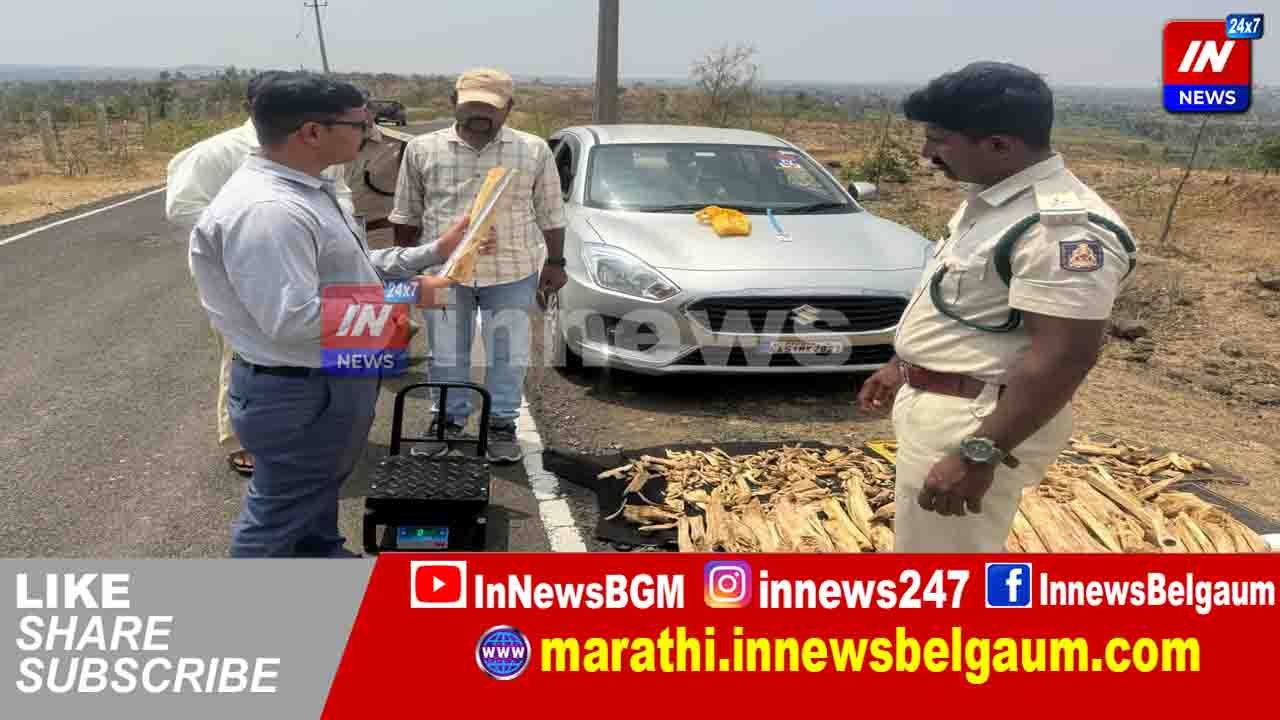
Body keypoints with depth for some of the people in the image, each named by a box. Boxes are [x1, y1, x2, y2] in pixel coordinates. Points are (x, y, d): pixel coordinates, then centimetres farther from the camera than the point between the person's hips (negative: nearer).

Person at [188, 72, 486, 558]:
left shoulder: (308, 189, 6)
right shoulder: (265, 210, -29)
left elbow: (348, 268, 16)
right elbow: (293, 319, -33)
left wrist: (434, 252, 10)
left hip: (335, 378, 11)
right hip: (298, 392, -11)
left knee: (320, 491, 30)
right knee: (279, 513, 8)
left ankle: (323, 557, 52)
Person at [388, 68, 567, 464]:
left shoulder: (534, 151, -1)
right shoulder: (422, 149, 0)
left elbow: (550, 213, 6)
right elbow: (407, 214, 9)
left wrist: (555, 262, 5)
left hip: (512, 272, -1)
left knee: (508, 355, 7)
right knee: (446, 355, 11)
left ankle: (501, 424, 22)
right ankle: (448, 419, 28)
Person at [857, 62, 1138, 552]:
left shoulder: (1061, 225, -24)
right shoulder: (991, 198, 8)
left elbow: (1063, 357, -27)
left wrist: (980, 454, -28)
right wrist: (902, 366, 23)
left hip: (974, 421, -10)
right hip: (935, 399, 10)